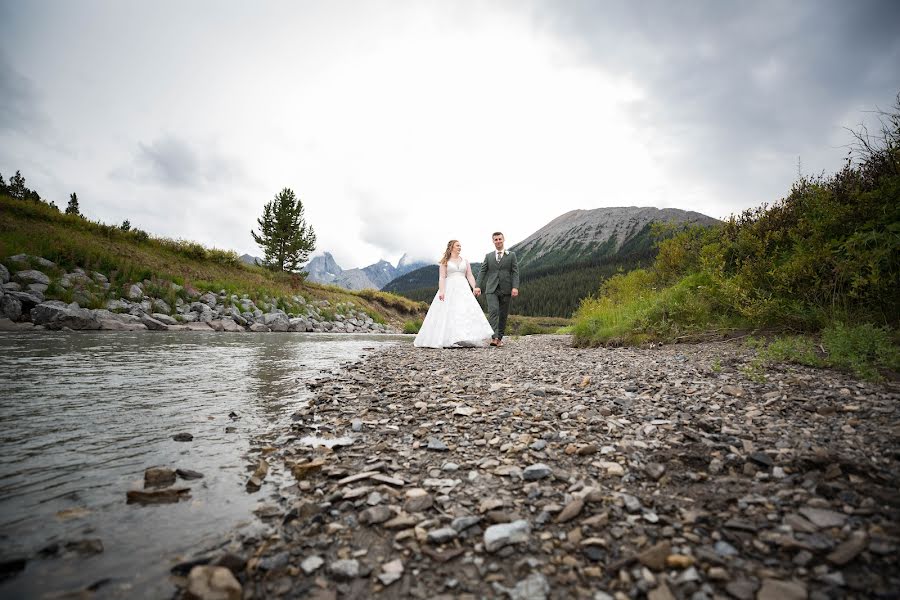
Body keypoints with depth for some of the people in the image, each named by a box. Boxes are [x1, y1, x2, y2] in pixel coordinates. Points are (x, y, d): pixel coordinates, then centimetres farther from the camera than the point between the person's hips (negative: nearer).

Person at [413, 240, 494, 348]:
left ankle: (466, 339, -5)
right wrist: (441, 291, -17)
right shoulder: (445, 262, 5)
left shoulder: (465, 261, 15)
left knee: (467, 312, -7)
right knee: (448, 314, -7)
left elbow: (470, 276, 9)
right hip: (449, 289, -3)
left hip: (463, 289, 3)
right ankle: (449, 339, -3)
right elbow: (442, 277, -3)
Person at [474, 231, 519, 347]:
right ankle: (494, 337, -23)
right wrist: (478, 286, -7)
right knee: (493, 311, -16)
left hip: (506, 289, 0)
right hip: (492, 289, 0)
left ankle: (499, 338, 15)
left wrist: (515, 287, -12)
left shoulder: (511, 255, 9)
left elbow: (515, 272, 1)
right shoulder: (488, 256, 13)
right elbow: (482, 272, 7)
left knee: (503, 315, 5)